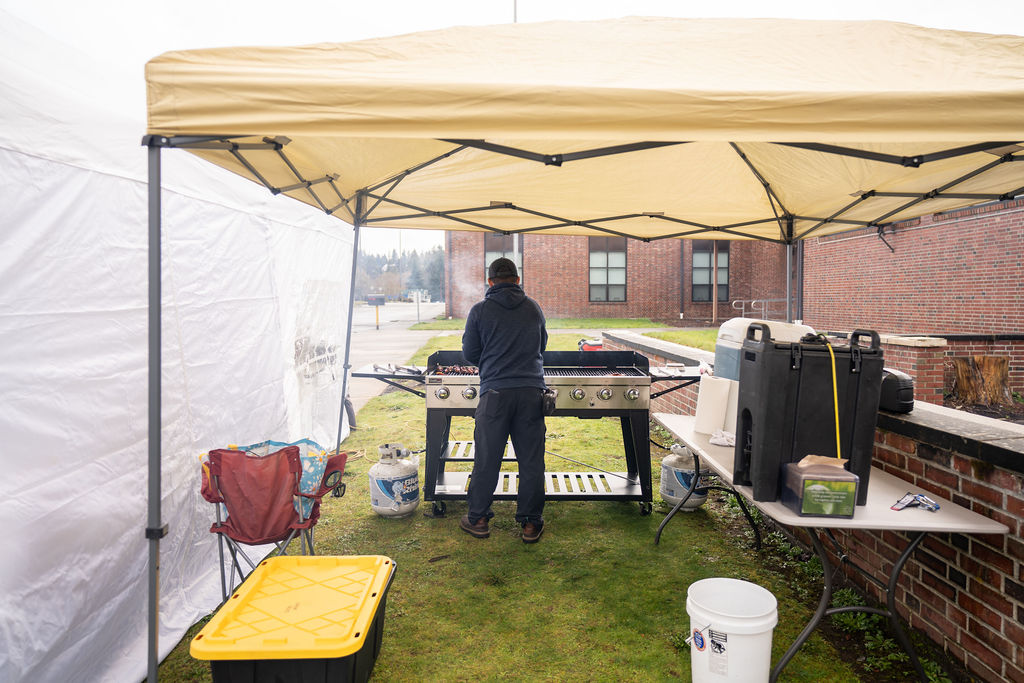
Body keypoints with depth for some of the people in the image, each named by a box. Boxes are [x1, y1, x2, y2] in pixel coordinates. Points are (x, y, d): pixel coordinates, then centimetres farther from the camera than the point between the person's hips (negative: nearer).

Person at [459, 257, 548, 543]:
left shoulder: (480, 310, 0)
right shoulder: (534, 308, 9)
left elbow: (470, 353, 7)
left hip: (495, 391, -2)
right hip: (532, 390, 2)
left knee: (487, 458, 7)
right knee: (531, 459, 7)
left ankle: (477, 519, 19)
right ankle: (531, 523, 15)